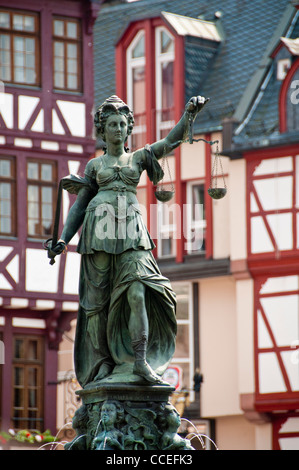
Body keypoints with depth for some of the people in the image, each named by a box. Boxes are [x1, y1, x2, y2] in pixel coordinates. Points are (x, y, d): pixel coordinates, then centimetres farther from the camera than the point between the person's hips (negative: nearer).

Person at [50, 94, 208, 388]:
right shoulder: (95, 165, 18)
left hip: (131, 230, 0)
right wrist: (64, 239, 7)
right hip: (100, 228, 0)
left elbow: (171, 141, 6)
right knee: (98, 298, -3)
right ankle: (102, 365, 0)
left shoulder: (139, 157, 18)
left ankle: (140, 361, -25)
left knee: (136, 292, -17)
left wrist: (189, 113, -9)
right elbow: (79, 205, 17)